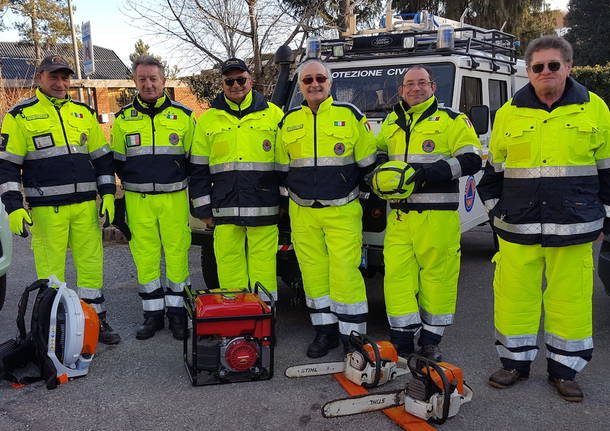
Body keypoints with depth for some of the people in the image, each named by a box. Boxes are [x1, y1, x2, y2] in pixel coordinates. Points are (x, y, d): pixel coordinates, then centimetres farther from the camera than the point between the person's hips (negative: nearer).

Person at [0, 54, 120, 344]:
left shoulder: (84, 112, 14)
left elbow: (102, 156, 16)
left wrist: (107, 194, 6)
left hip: (86, 205, 4)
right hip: (46, 208, -3)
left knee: (91, 263, 8)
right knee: (51, 269, 2)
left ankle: (96, 321, 21)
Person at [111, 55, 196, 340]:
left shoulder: (184, 116, 6)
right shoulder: (123, 119, 8)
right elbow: (117, 162, 15)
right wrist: (135, 181, 7)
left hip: (174, 197, -1)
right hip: (137, 200, 2)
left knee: (177, 254, 0)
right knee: (145, 256, 5)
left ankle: (177, 311, 13)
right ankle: (153, 314, 16)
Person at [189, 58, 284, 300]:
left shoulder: (274, 115, 8)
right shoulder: (207, 120, 11)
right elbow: (198, 168, 12)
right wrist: (203, 208, 7)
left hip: (263, 208, -1)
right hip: (224, 209, 2)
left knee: (263, 265, 1)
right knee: (228, 263, 5)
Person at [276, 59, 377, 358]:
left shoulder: (350, 115, 3)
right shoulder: (288, 122, 11)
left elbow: (367, 163, 5)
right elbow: (282, 168, 19)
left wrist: (358, 192, 5)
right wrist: (293, 193, 12)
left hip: (343, 211, -3)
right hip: (302, 213, 4)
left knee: (345, 272, -6)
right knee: (313, 272, 7)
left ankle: (353, 335, 7)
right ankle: (325, 331, 20)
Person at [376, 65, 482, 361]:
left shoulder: (453, 121, 4)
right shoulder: (391, 123, 19)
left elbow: (471, 161, -6)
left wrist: (428, 172, -17)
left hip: (438, 215, -4)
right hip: (399, 214, 4)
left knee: (437, 274, 1)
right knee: (397, 272, 0)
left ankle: (431, 340, 15)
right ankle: (402, 341, 9)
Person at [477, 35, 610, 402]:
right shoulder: (509, 113, 7)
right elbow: (493, 169, 14)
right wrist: (494, 208, 9)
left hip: (573, 226, -1)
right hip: (518, 225, 1)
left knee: (569, 297, 6)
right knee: (514, 294, 6)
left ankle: (564, 369, 22)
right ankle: (515, 362, 23)